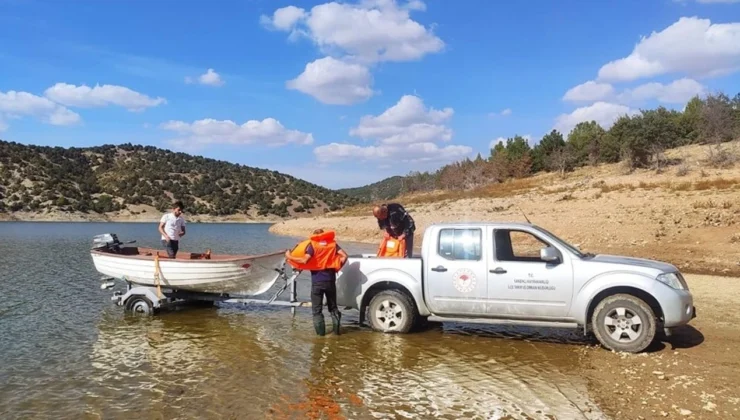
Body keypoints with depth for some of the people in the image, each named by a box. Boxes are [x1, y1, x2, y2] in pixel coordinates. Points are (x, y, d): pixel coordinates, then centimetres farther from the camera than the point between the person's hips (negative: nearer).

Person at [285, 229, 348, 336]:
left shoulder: (312, 245, -5)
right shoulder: (333, 243, 6)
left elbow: (305, 260, -18)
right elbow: (344, 256, -5)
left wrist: (289, 257, -9)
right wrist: (337, 267, 7)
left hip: (317, 281, -3)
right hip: (330, 280, 3)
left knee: (317, 308, 8)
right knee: (333, 307, 17)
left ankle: (320, 331, 6)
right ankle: (336, 329, 15)